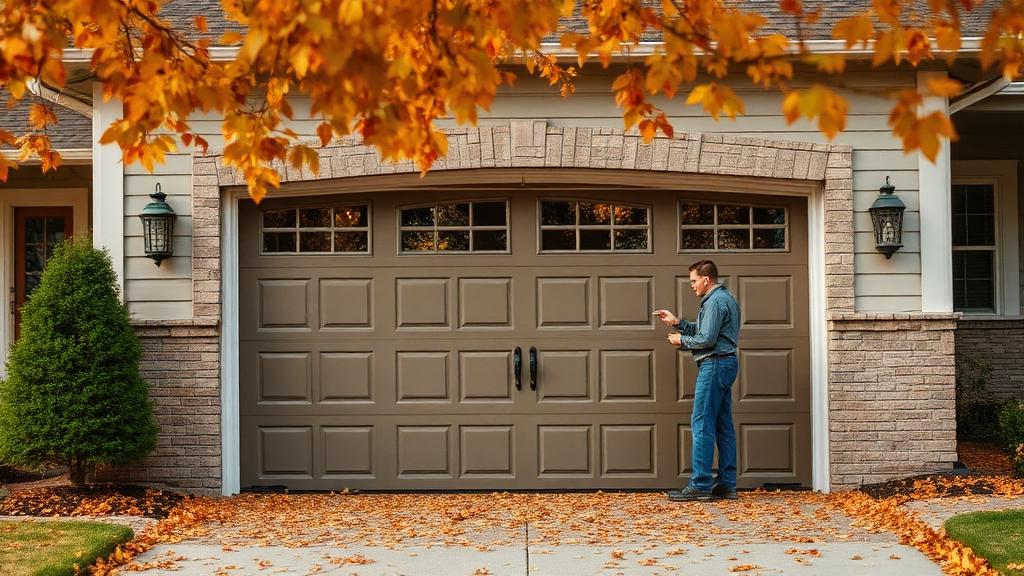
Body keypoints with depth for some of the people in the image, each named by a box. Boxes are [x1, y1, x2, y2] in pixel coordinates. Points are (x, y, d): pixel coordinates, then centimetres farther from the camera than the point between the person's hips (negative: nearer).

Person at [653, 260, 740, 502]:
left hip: (714, 365, -11)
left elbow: (707, 339, -18)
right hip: (725, 365, 11)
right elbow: (702, 330, 21)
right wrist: (677, 323, 15)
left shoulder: (715, 302, -13)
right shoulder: (724, 298, 20)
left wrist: (682, 341, -3)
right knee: (723, 426, 9)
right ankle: (727, 484, 11)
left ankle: (700, 485, -11)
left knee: (702, 425, -10)